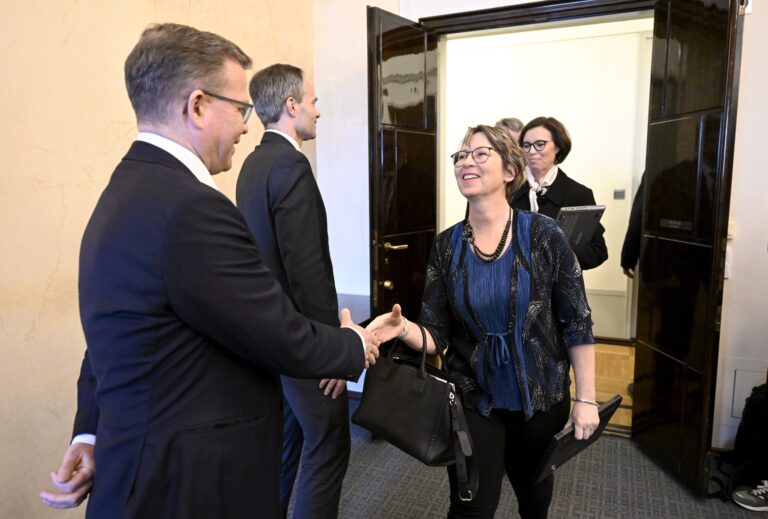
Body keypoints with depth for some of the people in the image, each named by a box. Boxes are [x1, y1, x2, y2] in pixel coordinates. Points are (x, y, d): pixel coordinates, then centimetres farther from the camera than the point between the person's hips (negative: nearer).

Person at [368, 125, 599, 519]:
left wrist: (586, 398, -8)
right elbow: (437, 336, -8)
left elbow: (577, 323, -9)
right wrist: (404, 328, -29)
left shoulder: (543, 235, -13)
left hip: (539, 397, 0)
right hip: (473, 399, 1)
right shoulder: (447, 245, -8)